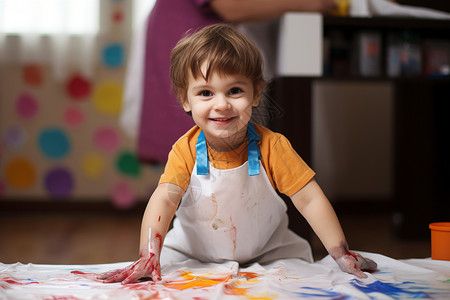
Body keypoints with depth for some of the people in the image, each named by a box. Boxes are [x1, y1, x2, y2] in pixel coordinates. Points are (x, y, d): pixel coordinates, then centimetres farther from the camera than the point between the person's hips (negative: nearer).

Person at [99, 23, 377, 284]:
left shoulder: (271, 146, -19)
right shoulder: (185, 150, -19)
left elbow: (310, 200, -18)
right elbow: (164, 199, -30)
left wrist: (341, 254, -25)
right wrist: (149, 256, -46)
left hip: (265, 252, 1)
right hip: (194, 255, 0)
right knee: (166, 260, -20)